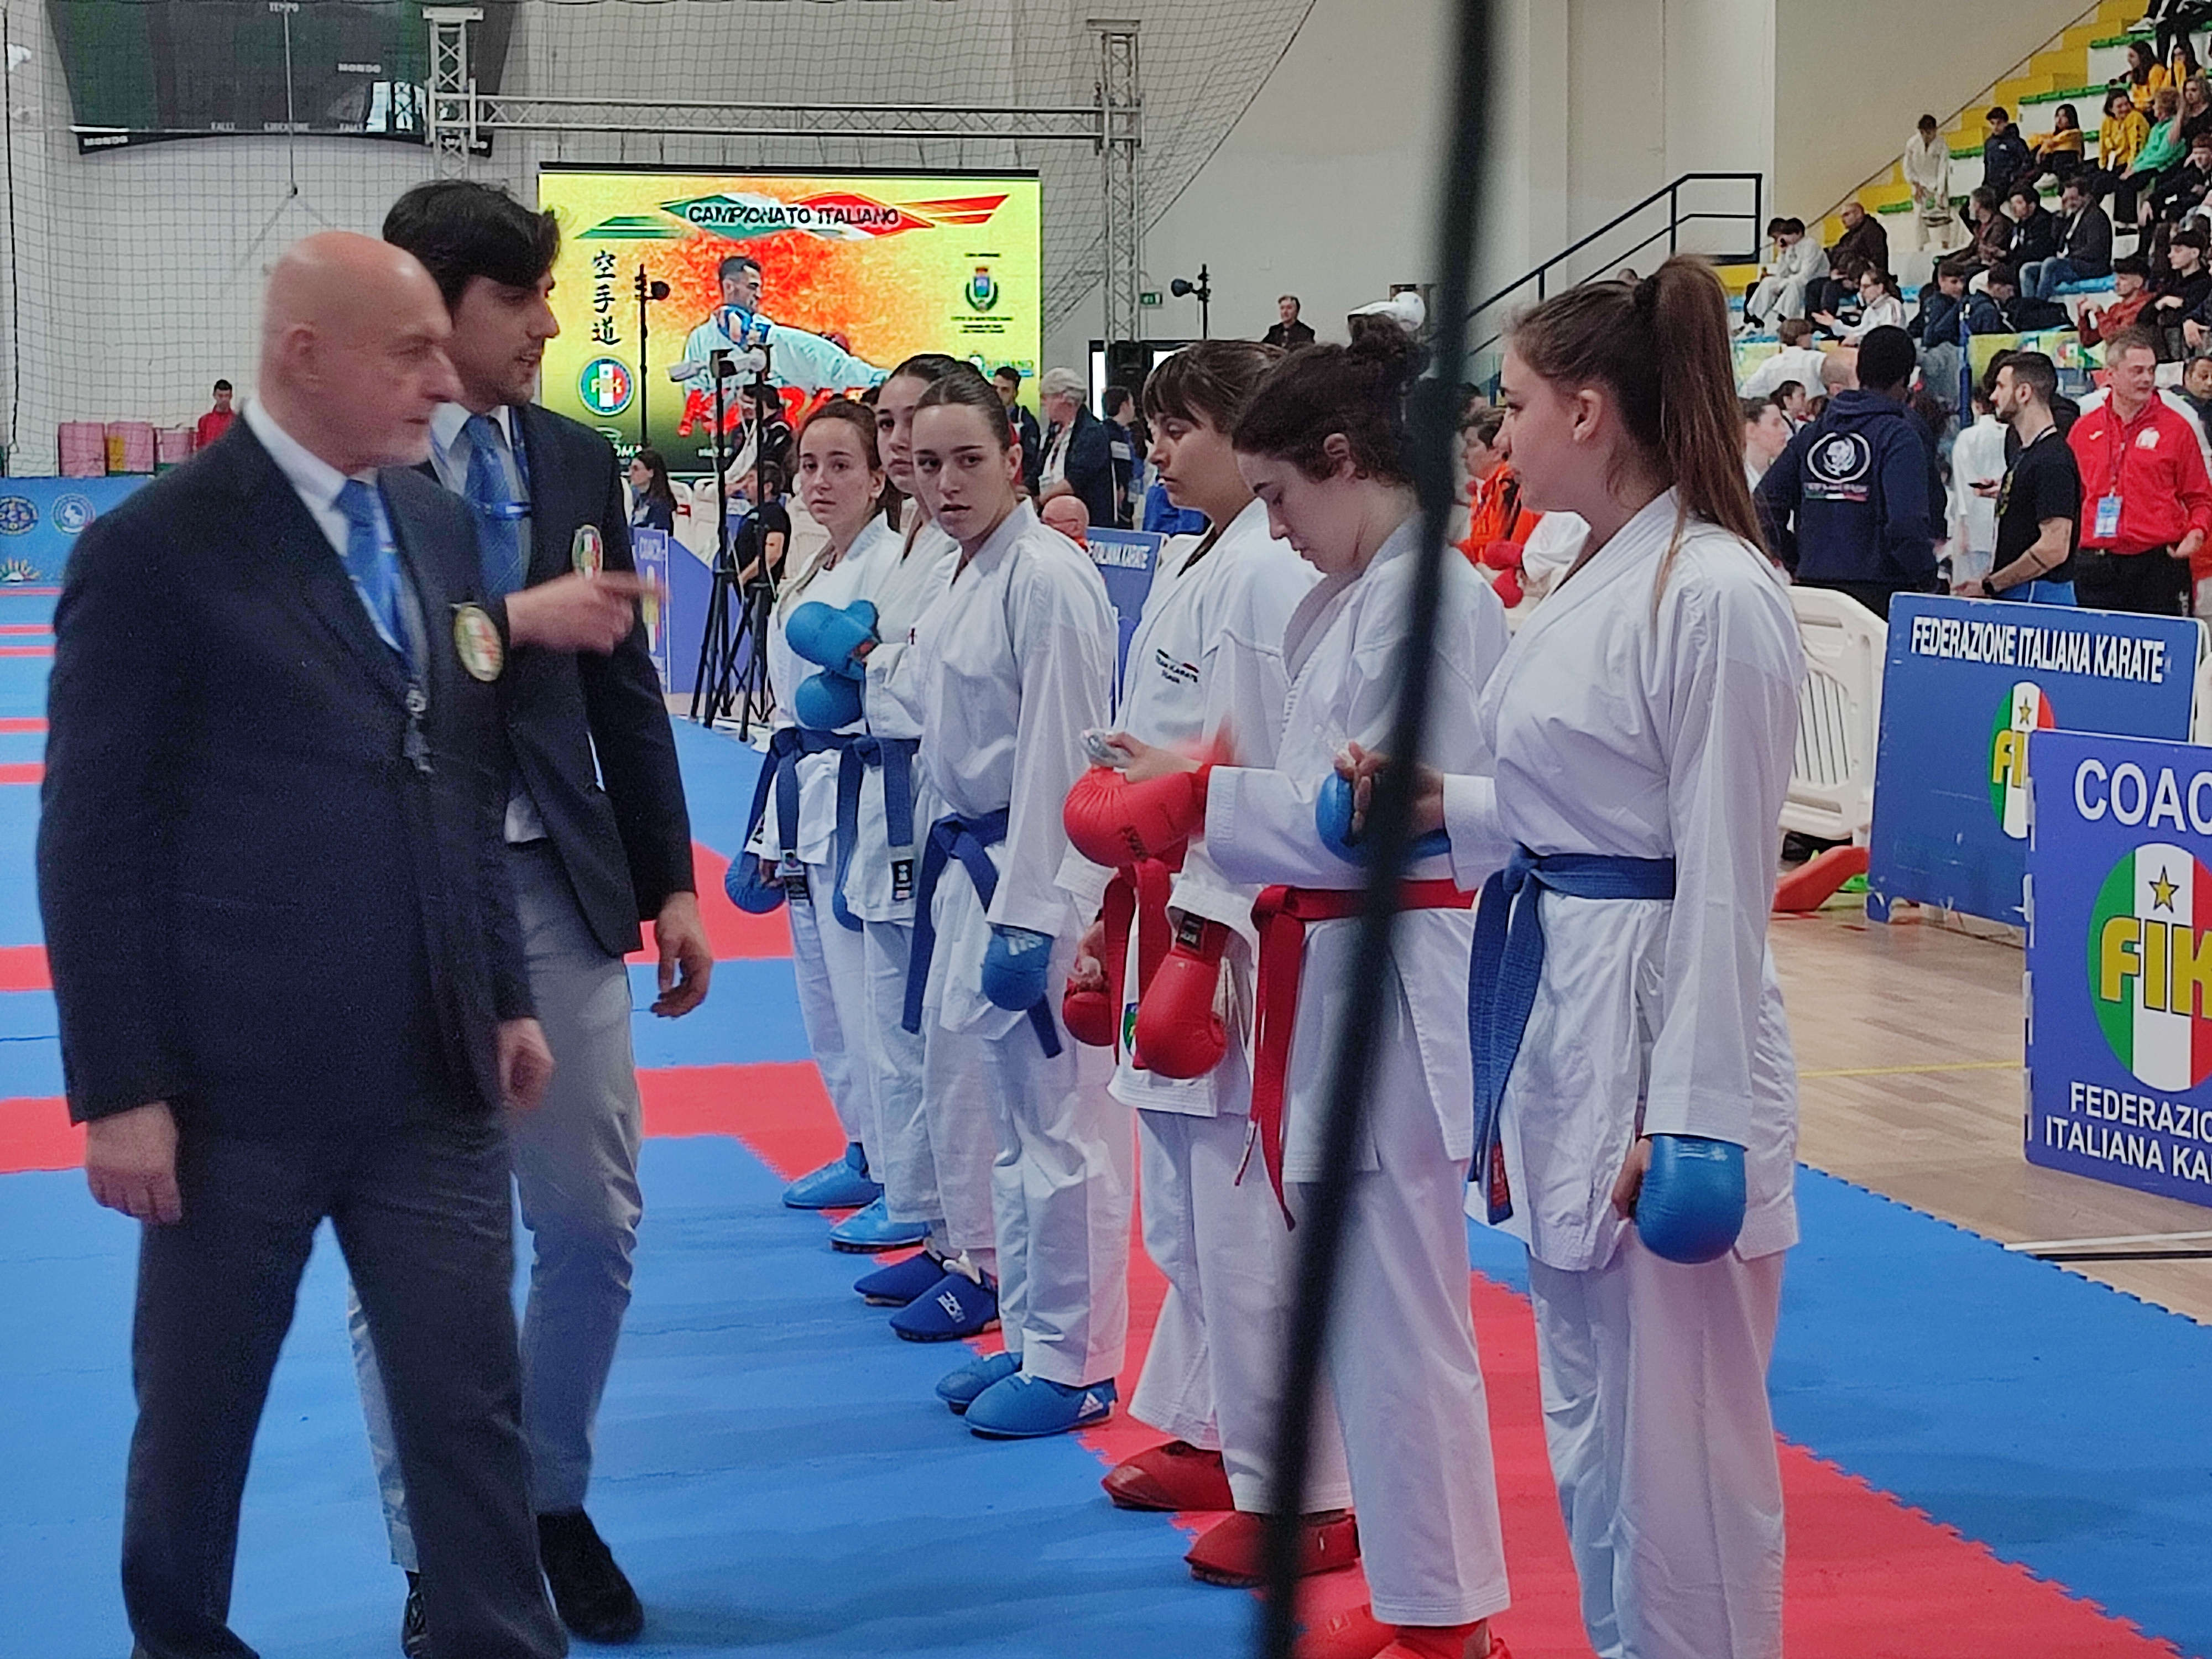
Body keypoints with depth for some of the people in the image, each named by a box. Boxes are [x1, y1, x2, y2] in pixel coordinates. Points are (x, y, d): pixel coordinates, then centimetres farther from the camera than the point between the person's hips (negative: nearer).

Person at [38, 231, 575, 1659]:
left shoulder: (441, 526, 8)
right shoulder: (157, 548, -10)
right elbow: (95, 837, -10)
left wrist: (507, 996, 13)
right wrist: (120, 1086, -12)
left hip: (433, 1073, 5)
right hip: (238, 1081, -5)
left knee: (473, 1400, 9)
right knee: (196, 1410, 12)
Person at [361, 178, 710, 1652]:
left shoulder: (577, 461, 6)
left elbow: (626, 691, 10)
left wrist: (671, 882, 7)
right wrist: (517, 623, -20)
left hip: (555, 883, 5)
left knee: (595, 1221, 10)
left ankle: (554, 1502, 32)